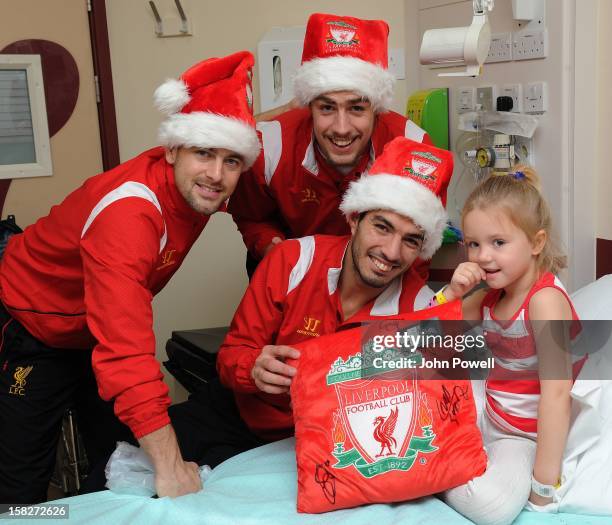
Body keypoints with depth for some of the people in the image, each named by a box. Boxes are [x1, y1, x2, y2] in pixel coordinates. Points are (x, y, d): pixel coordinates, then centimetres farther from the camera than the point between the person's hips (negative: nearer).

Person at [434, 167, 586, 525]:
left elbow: (556, 392, -30)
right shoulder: (490, 295, 1)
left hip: (526, 437, -6)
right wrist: (452, 292, -12)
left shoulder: (545, 299, -23)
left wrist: (544, 482, -30)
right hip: (488, 415, 7)